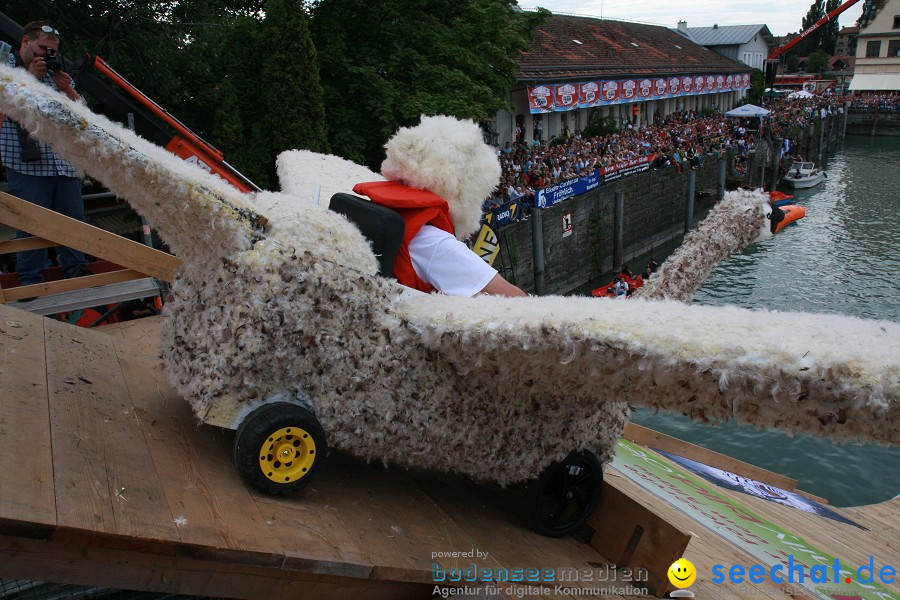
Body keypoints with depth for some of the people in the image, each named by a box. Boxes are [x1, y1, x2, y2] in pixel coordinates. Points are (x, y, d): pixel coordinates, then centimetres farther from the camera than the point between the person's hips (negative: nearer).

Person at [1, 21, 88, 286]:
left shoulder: (58, 73, 20)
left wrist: (68, 90, -1)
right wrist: (31, 77, -9)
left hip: (66, 162, 4)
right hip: (27, 164, -4)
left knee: (74, 218, 5)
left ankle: (76, 271, 16)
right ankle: (31, 282, 5)